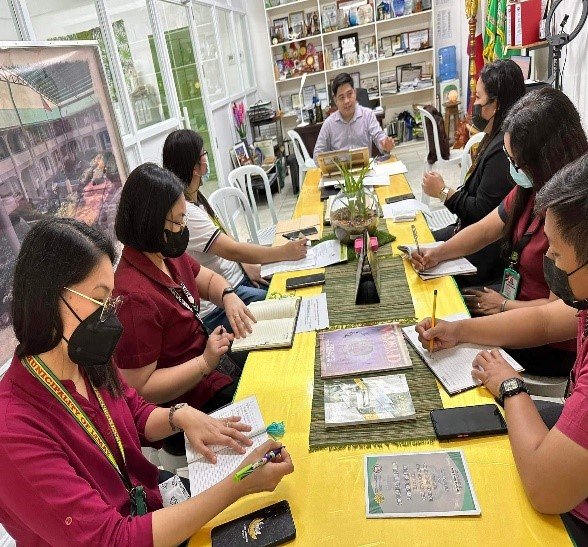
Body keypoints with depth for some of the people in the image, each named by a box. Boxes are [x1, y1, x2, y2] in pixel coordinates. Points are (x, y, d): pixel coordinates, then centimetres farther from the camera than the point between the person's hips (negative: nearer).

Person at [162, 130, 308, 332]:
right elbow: (232, 250, -27)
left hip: (236, 277, 9)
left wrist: (246, 265, 0)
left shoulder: (195, 197, 6)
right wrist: (284, 252, -23)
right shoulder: (184, 212, -24)